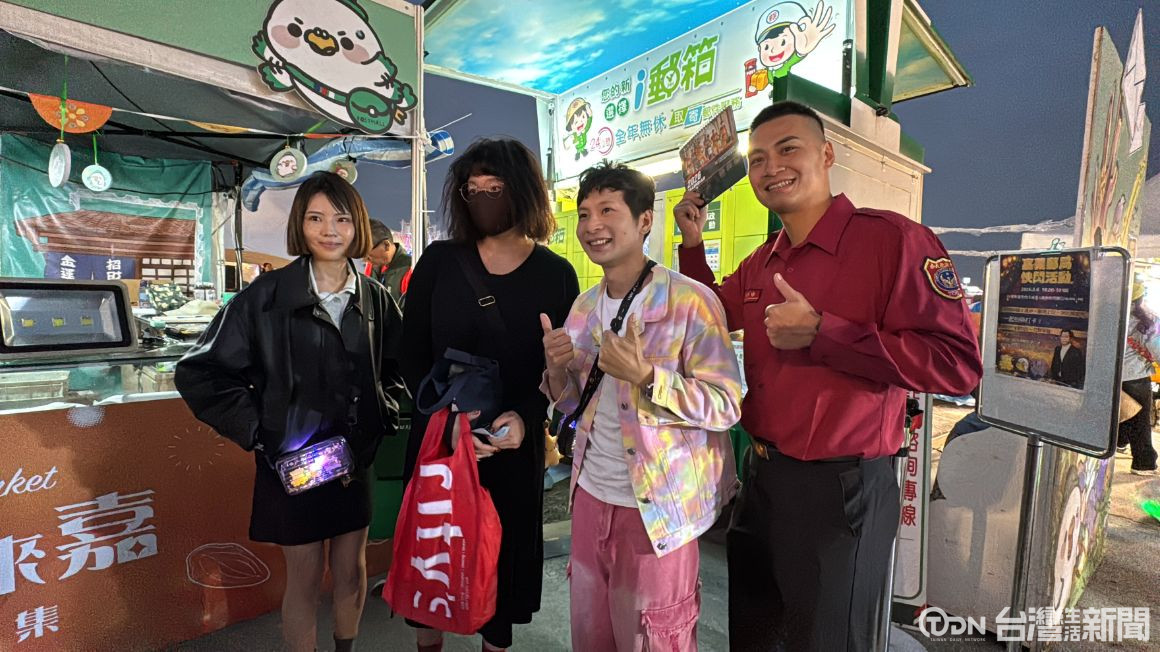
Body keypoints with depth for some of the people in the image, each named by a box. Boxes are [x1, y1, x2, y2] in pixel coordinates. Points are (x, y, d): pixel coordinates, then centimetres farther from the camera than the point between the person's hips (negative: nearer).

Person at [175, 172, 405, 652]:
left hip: (356, 457, 3)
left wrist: (384, 413, -3)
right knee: (305, 576, 12)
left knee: (351, 570, 17)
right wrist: (256, 429, -11)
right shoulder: (267, 295, -10)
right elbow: (200, 371, -6)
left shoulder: (375, 299, 0)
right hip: (290, 461, -3)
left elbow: (397, 369, 12)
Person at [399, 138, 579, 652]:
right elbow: (412, 356, -1)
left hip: (515, 446, 0)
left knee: (504, 549, 13)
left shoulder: (556, 274, -1)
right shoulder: (439, 261, 1)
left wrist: (527, 417, -18)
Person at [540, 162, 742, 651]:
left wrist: (644, 375, -29)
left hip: (657, 509, -6)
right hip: (590, 497, 6)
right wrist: (556, 370, -9)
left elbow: (727, 406, -17)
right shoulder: (584, 308, 6)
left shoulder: (691, 301, -15)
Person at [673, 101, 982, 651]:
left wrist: (820, 333, -24)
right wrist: (692, 244, 10)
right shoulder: (760, 263, 8)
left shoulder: (891, 238, -15)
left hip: (840, 487, -7)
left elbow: (957, 364, -21)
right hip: (763, 477, 8)